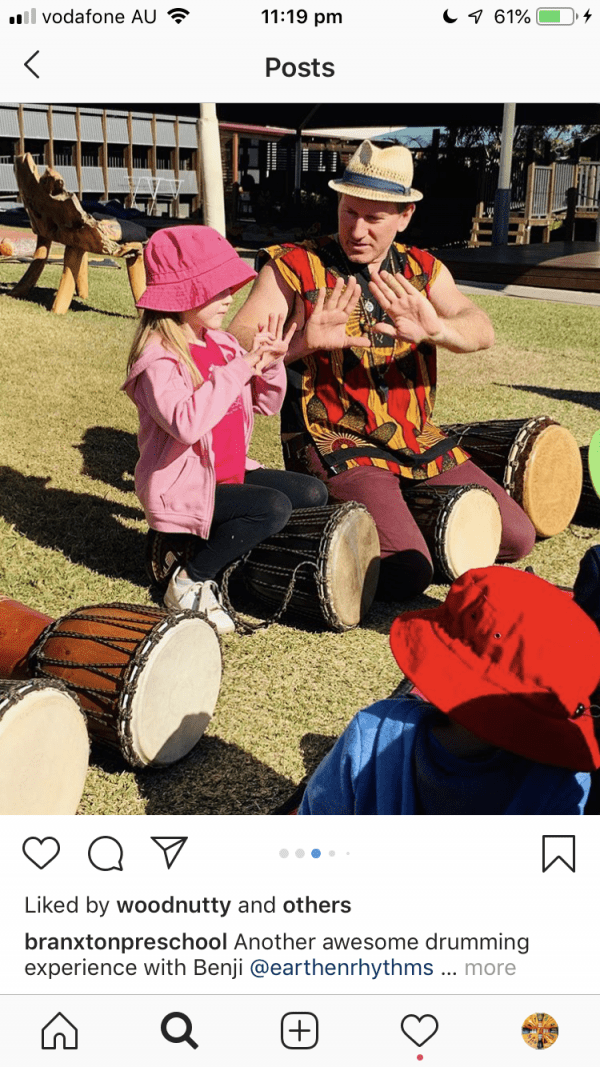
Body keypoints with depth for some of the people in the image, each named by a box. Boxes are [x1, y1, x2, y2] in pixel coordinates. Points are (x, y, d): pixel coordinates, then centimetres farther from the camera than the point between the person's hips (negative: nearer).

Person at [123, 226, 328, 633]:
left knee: (314, 493, 2)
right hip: (183, 489, -9)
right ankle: (190, 582, -11)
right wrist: (240, 368, -31)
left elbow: (266, 405, 15)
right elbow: (186, 424, -36)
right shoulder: (159, 359, -18)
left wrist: (271, 365, -6)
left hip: (231, 474, 9)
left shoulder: (221, 344, 8)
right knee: (274, 506, -27)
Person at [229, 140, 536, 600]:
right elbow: (236, 345, -18)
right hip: (333, 443, -6)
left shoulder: (423, 271, 8)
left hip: (418, 439, 6)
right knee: (407, 572, -24)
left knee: (517, 538, 5)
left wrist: (437, 329, -34)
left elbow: (482, 331, -10)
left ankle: (400, 511, 21)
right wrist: (302, 341, -39)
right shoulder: (293, 266, -6)